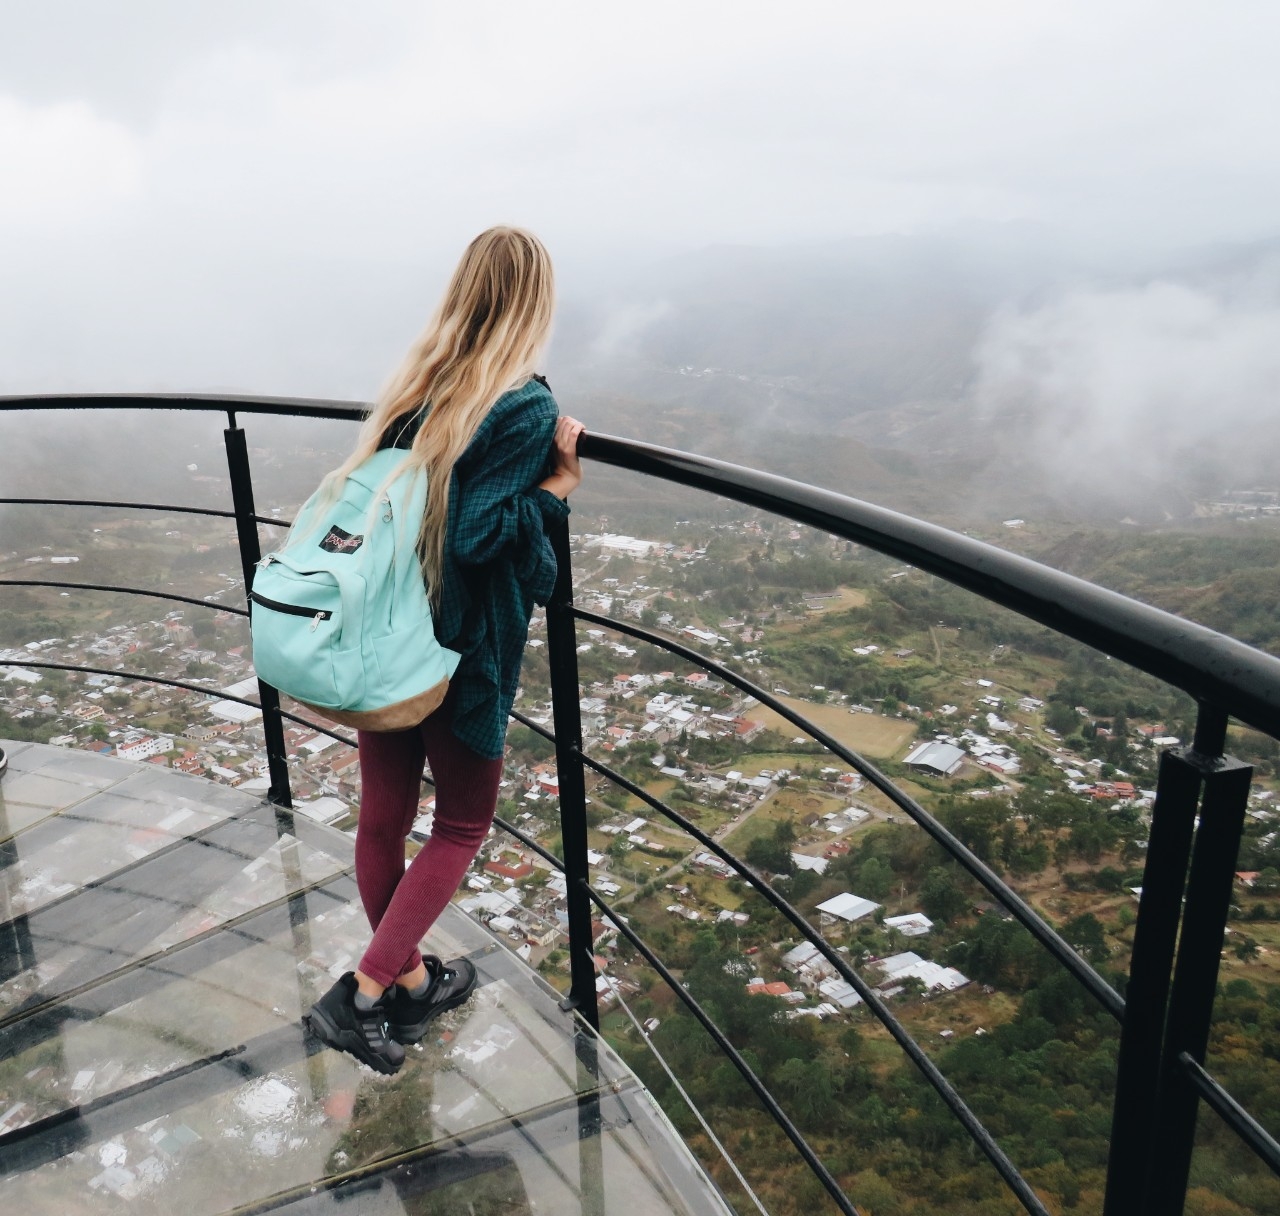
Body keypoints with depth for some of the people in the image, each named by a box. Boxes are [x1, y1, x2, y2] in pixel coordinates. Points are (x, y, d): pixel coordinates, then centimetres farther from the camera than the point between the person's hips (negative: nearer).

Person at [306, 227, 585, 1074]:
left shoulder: (416, 385, 4)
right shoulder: (527, 408, -16)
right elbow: (478, 536, -23)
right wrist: (559, 483, -15)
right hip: (463, 652, -6)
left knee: (383, 817, 16)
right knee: (462, 826, 14)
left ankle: (412, 982, 36)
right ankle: (363, 995, 9)